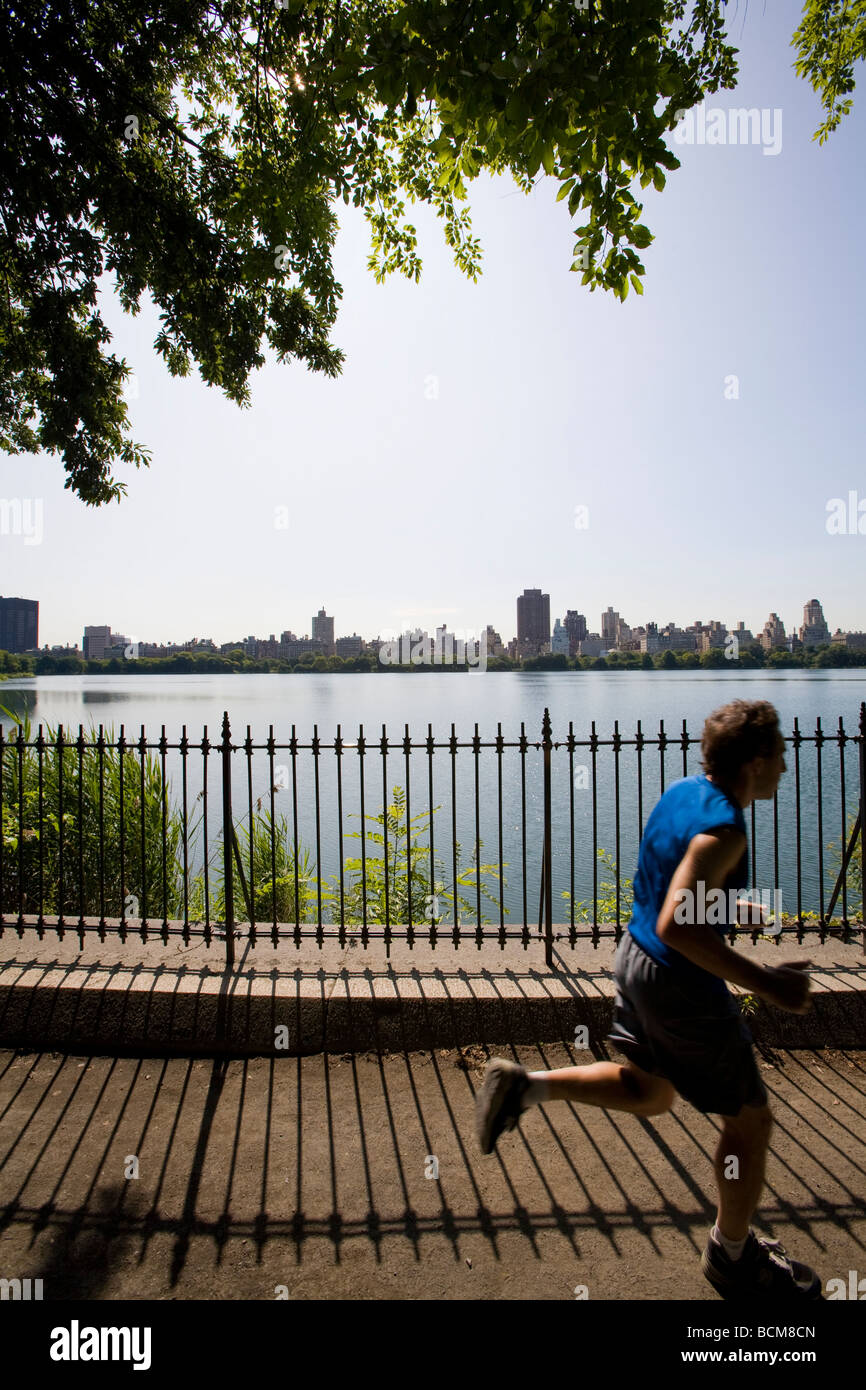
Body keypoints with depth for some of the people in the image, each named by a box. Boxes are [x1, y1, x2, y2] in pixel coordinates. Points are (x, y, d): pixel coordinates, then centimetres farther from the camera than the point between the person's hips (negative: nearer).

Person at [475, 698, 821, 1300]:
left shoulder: (684, 792, 1)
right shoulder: (722, 828, -27)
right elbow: (675, 925, -35)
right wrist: (766, 984, -28)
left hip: (636, 960, 9)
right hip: (683, 987, -9)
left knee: (650, 1094, 27)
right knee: (750, 1120, 14)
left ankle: (525, 1085, 14)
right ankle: (733, 1256, 36)